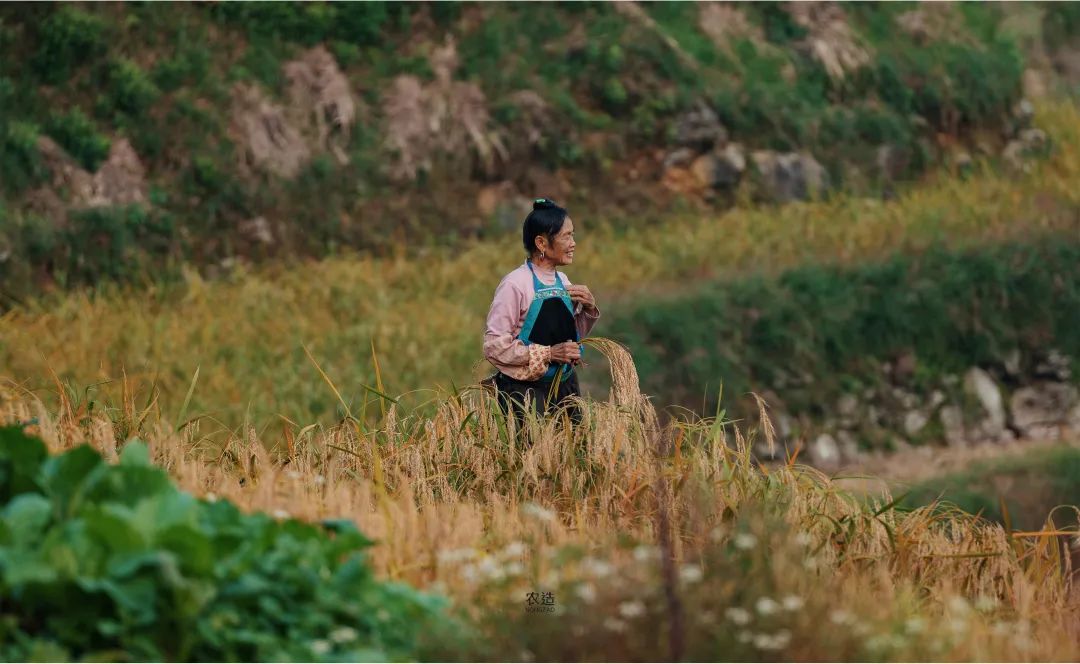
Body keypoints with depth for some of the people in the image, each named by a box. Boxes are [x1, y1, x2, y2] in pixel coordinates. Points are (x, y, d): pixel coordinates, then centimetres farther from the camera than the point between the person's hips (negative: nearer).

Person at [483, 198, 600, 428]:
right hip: (525, 391, -7)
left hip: (564, 386, 7)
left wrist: (589, 309, 1)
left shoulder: (562, 281, 7)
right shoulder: (515, 285, -15)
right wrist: (549, 353, -21)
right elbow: (494, 346, -18)